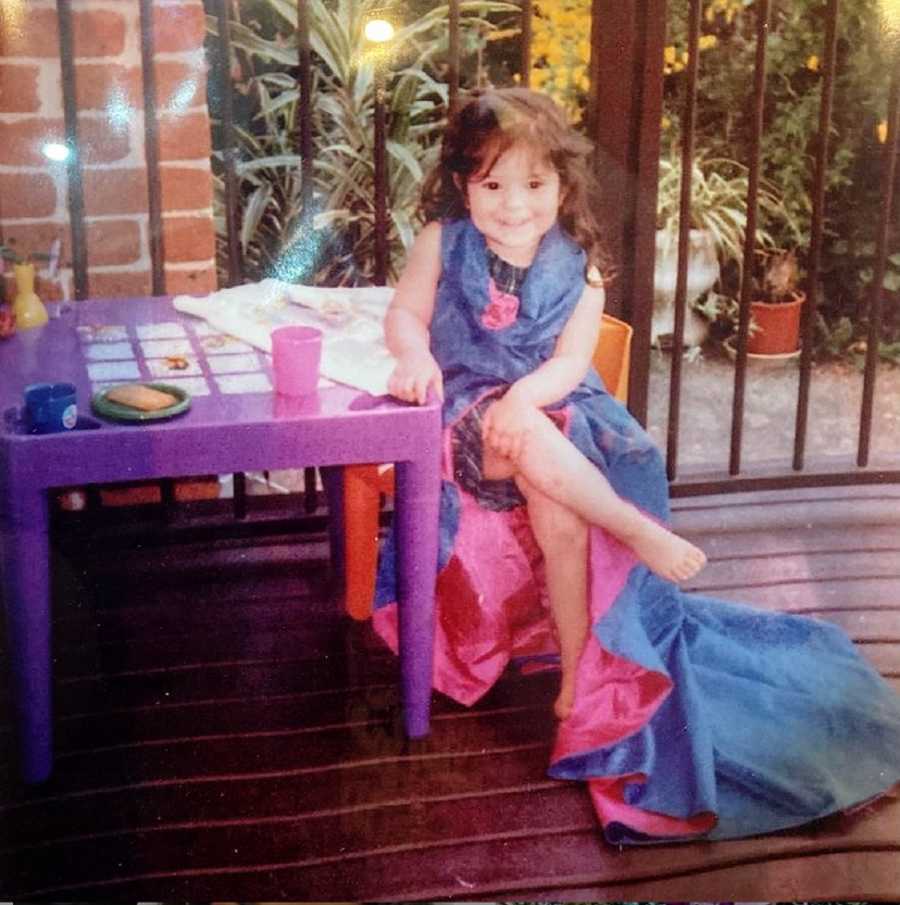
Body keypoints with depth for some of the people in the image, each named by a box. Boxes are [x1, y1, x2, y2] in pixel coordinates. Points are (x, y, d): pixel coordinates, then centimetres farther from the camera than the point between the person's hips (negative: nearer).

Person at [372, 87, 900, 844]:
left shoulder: (578, 266, 2)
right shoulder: (444, 243, 2)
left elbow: (570, 362, -6)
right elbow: (405, 314, 0)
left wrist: (527, 394, -25)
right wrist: (416, 356, -23)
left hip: (553, 415, 1)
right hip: (466, 415, 0)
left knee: (555, 503, -29)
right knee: (529, 443, -36)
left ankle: (582, 669, -20)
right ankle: (638, 531, -29)